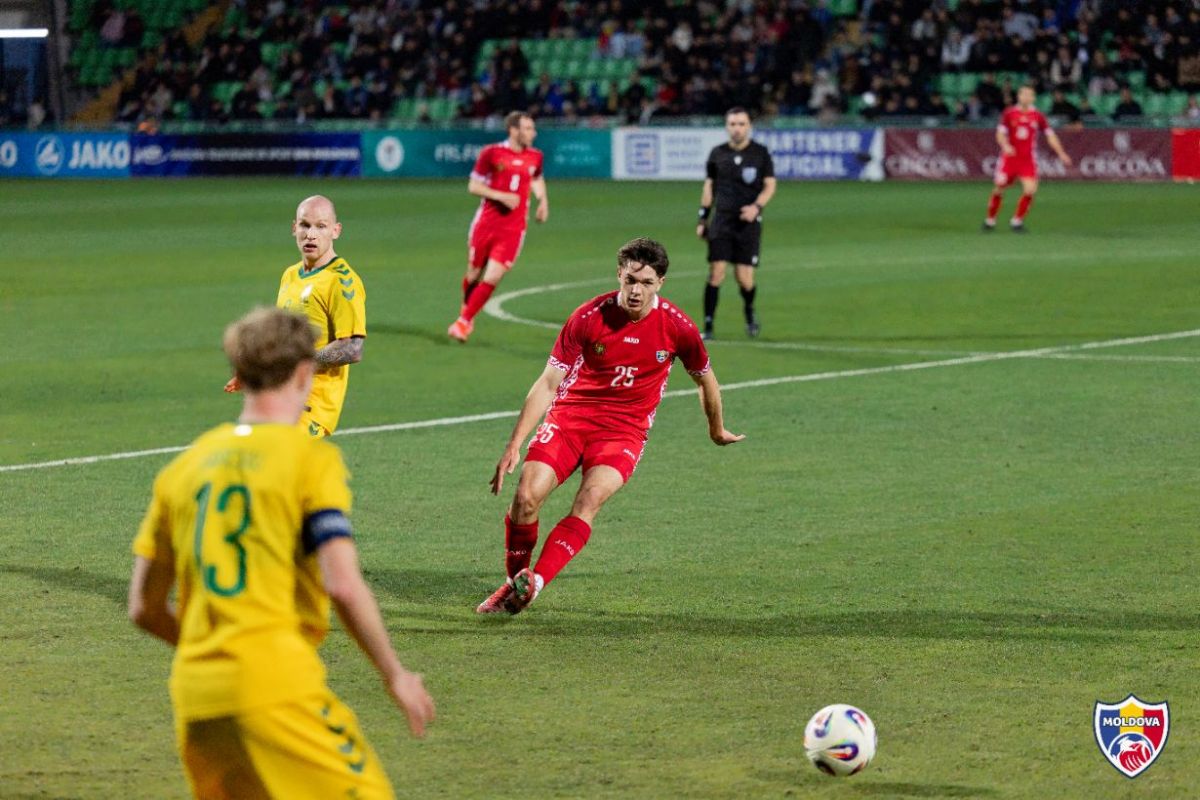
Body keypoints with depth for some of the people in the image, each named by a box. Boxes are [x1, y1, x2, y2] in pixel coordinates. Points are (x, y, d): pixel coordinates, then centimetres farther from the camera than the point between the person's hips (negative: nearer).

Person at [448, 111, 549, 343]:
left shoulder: (535, 157, 5)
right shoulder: (491, 153, -7)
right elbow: (473, 186, -4)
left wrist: (543, 200, 9)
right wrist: (501, 196, -17)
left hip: (513, 228, 2)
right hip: (486, 223, -2)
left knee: (493, 278, -10)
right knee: (474, 274, 10)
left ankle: (463, 322, 1)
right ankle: (466, 311, 38)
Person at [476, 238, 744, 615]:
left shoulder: (677, 328, -8)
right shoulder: (588, 317, -10)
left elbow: (704, 378, 14)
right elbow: (548, 384, -6)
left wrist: (717, 430, 28)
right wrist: (514, 445, -12)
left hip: (624, 431, 0)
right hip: (570, 417, 0)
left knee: (590, 498, -29)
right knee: (526, 496, -19)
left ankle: (535, 582, -37)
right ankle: (513, 583, 4)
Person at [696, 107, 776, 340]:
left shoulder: (761, 153, 0)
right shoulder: (718, 153, 7)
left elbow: (770, 186, 1)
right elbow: (709, 186, 15)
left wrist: (757, 207, -17)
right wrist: (703, 219, 12)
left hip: (749, 222, -1)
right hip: (722, 220, 1)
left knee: (744, 279, -5)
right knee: (716, 274, -9)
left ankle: (749, 310, 28)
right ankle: (708, 327, -4)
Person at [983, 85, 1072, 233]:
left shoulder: (1037, 116, 2)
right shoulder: (1009, 113, -1)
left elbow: (1050, 135, 7)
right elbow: (1000, 134, -3)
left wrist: (1061, 154, -1)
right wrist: (1005, 145, -24)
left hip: (1028, 160, 1)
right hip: (1009, 157, -1)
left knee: (1030, 190, -14)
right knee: (999, 188, -1)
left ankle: (1017, 220, 4)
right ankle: (990, 220, 18)